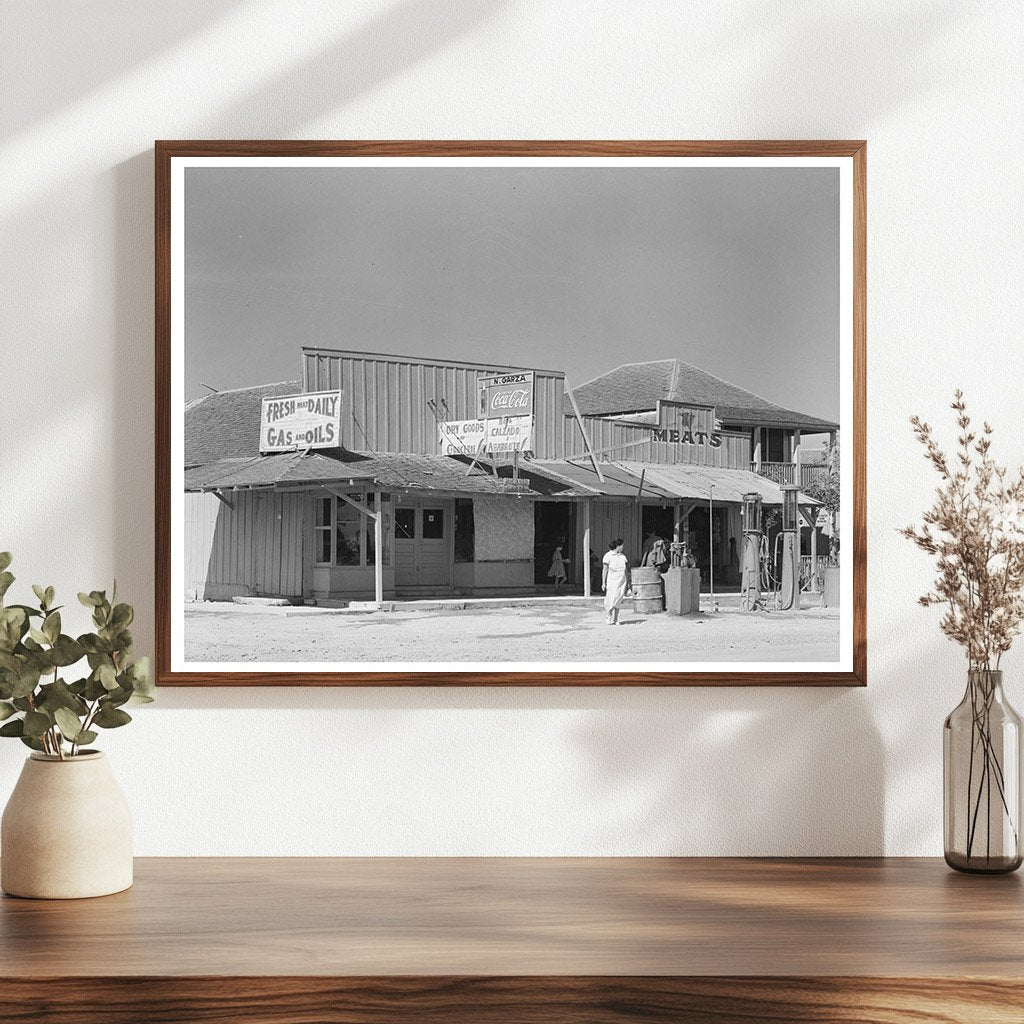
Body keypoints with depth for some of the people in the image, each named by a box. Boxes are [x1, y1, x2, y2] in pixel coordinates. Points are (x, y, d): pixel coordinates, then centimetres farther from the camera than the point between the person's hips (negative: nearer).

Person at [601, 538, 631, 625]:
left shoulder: (622, 556, 14)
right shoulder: (608, 555, -2)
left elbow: (626, 570, 16)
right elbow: (605, 570, -2)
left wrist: (628, 583, 13)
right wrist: (603, 583, -6)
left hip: (622, 581, 4)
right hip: (611, 581, -4)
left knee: (618, 601, 2)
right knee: (611, 600, -10)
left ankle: (615, 620, 6)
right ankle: (610, 618, 3)